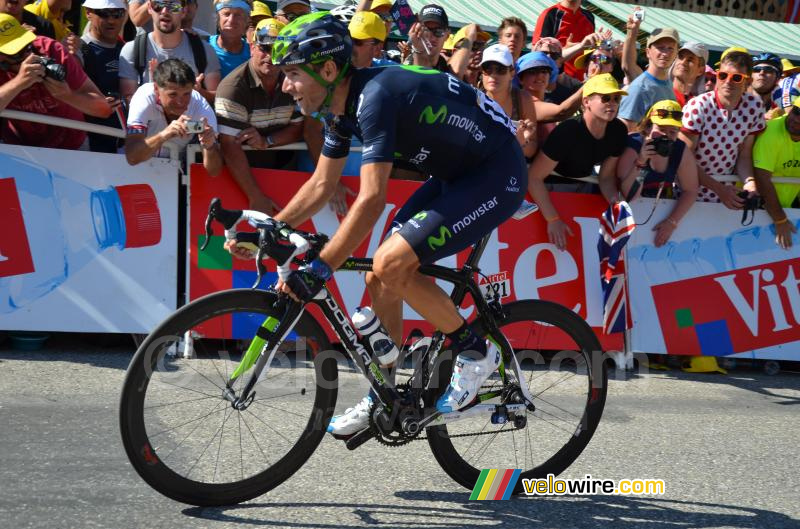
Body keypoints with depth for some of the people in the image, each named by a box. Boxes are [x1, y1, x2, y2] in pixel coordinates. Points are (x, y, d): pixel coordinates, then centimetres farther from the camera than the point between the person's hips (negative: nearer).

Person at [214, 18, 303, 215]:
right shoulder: (233, 87, -14)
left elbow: (298, 128, 7)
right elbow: (230, 147, -21)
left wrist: (266, 142, -16)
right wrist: (257, 198, -25)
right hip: (239, 173, -4)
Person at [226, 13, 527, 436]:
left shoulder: (374, 96, -27)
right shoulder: (342, 106, 2)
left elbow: (371, 199, -33)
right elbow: (320, 185, 12)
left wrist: (318, 270, -33)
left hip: (496, 175, -10)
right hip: (458, 174, 10)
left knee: (391, 264, -22)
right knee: (379, 279, 4)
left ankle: (475, 352, -2)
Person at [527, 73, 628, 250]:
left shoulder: (618, 131, -14)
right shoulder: (567, 131, -34)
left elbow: (606, 177, -2)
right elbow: (533, 177, -33)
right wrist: (553, 220, -34)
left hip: (583, 184, 6)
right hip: (552, 187, -6)